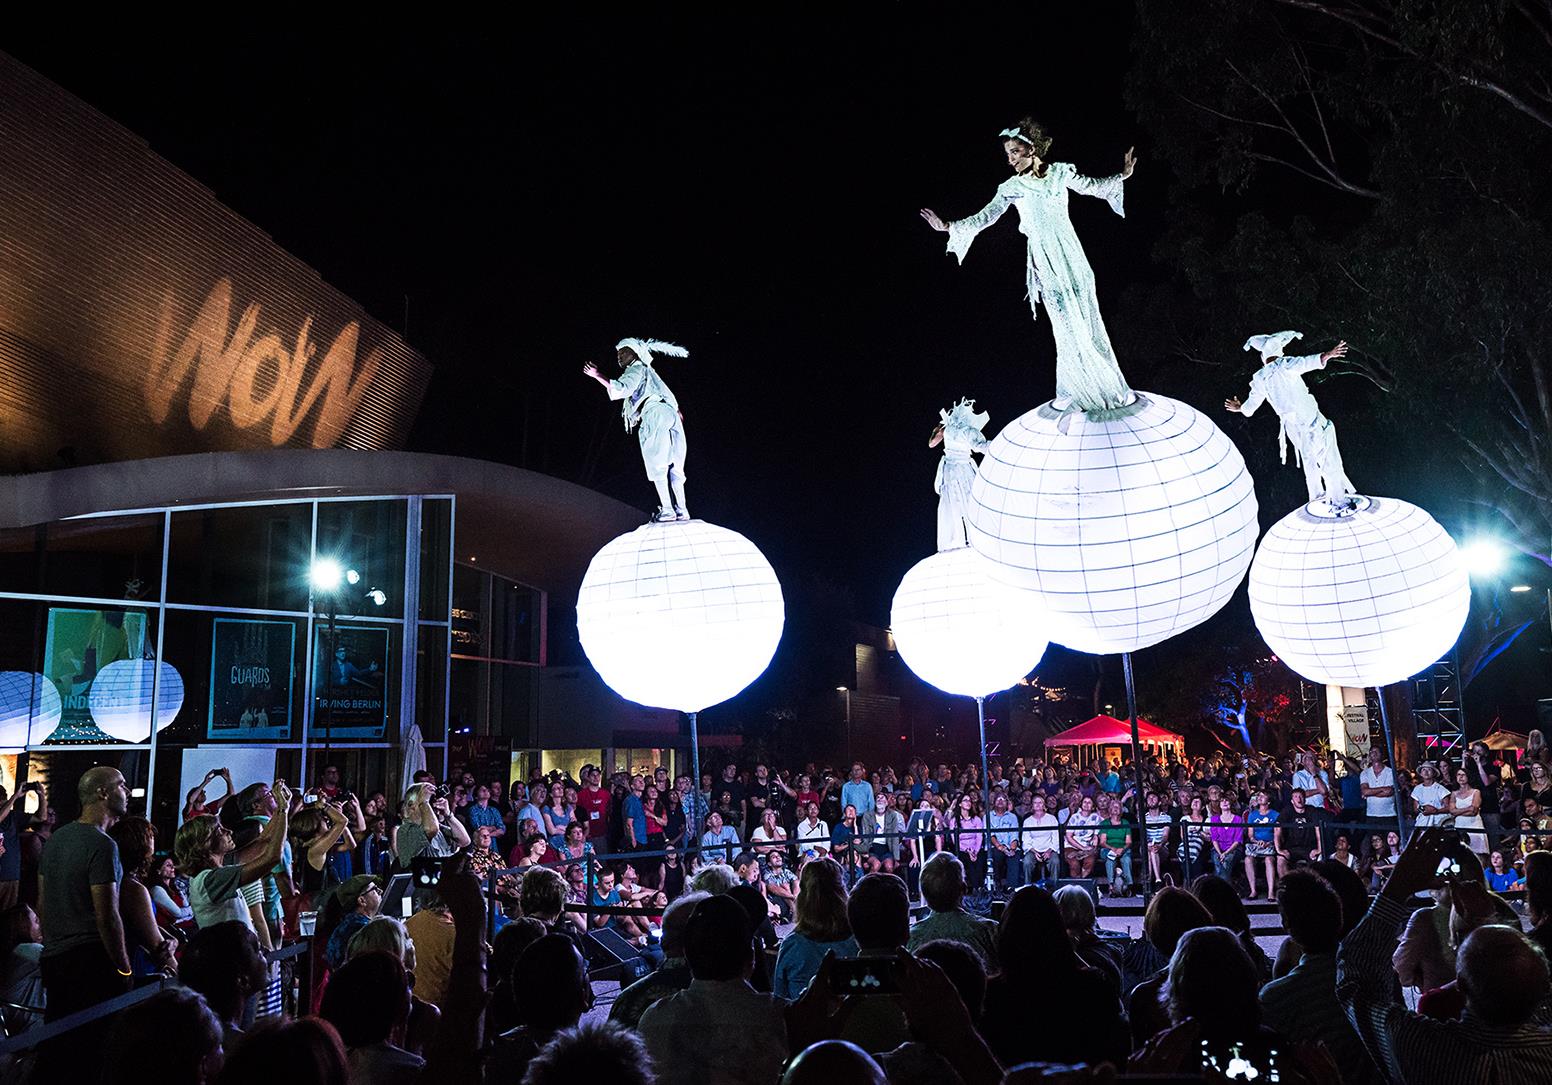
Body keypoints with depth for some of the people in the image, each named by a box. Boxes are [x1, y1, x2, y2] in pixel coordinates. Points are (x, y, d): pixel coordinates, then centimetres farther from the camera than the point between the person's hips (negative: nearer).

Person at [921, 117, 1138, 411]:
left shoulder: (1059, 172, 3)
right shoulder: (1012, 188, 0)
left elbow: (1092, 187, 16)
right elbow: (985, 217, -4)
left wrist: (1122, 175, 8)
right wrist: (948, 226, -12)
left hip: (1071, 256, 1)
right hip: (1045, 262, -1)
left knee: (1087, 320, 4)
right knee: (1066, 326, -1)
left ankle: (1110, 385, 15)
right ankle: (1071, 390, 10)